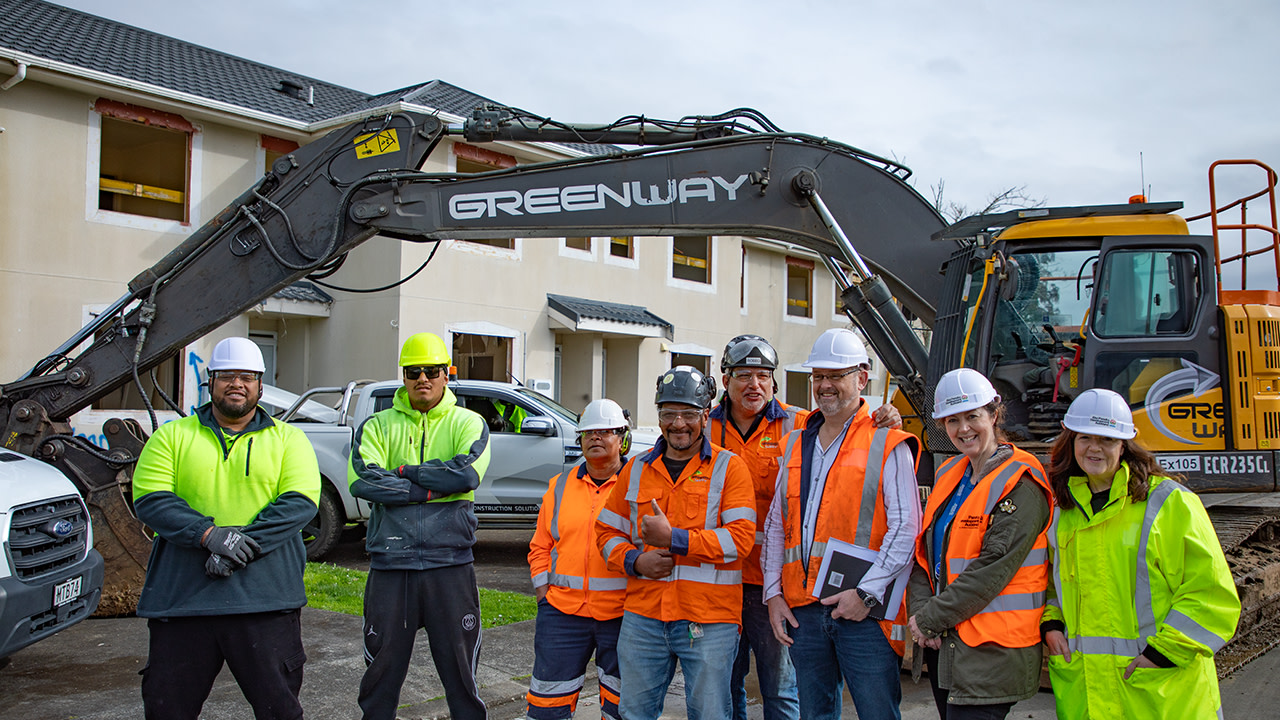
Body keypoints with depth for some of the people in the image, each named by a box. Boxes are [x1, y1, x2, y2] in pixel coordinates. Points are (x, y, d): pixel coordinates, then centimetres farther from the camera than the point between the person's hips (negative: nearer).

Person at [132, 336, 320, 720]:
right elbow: (149, 498, -2)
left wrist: (244, 543, -17)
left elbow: (301, 502, -5)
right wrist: (209, 534, -17)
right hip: (181, 598, 1)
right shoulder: (172, 436, 10)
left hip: (265, 601, -1)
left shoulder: (288, 439, 8)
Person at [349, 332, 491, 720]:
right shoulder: (377, 425, 7)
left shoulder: (468, 423, 4)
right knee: (382, 666, 12)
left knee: (459, 666, 8)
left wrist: (403, 471, -10)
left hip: (450, 562, -1)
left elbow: (467, 472, -16)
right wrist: (432, 488, -14)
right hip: (390, 562, 1)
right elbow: (362, 479, -11)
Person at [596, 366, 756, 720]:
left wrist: (674, 539, -18)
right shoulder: (637, 468, 10)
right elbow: (608, 530, 15)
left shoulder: (728, 467, -3)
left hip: (708, 621, -3)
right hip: (643, 616, 4)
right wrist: (634, 561, -6)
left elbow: (740, 537, -13)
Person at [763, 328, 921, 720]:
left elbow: (905, 528, -8)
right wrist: (773, 593, 8)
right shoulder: (796, 444, 15)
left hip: (865, 611, -5)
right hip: (802, 610, 5)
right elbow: (776, 524, 16)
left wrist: (867, 593, -15)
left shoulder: (887, 445, -2)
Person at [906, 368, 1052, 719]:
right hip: (944, 645, 7)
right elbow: (925, 552, 12)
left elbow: (992, 569, -18)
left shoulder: (1020, 484, -12)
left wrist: (929, 620, -14)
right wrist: (920, 611, -4)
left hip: (990, 653, -7)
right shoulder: (949, 475, 12)